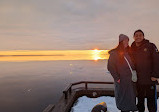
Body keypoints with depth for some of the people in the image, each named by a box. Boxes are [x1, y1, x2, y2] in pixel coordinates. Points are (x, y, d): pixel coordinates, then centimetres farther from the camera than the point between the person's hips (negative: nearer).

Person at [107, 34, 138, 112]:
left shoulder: (127, 52, 11)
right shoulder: (114, 53, -11)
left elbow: (132, 65, 17)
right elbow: (110, 67, -15)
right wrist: (117, 78, -15)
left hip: (130, 80, 7)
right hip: (122, 81, -7)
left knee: (131, 98, 16)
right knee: (123, 100, 6)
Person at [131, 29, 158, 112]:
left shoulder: (150, 46, -4)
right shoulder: (132, 49, 6)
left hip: (150, 80, -3)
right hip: (138, 80, 3)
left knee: (151, 100, 7)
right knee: (140, 99, 17)